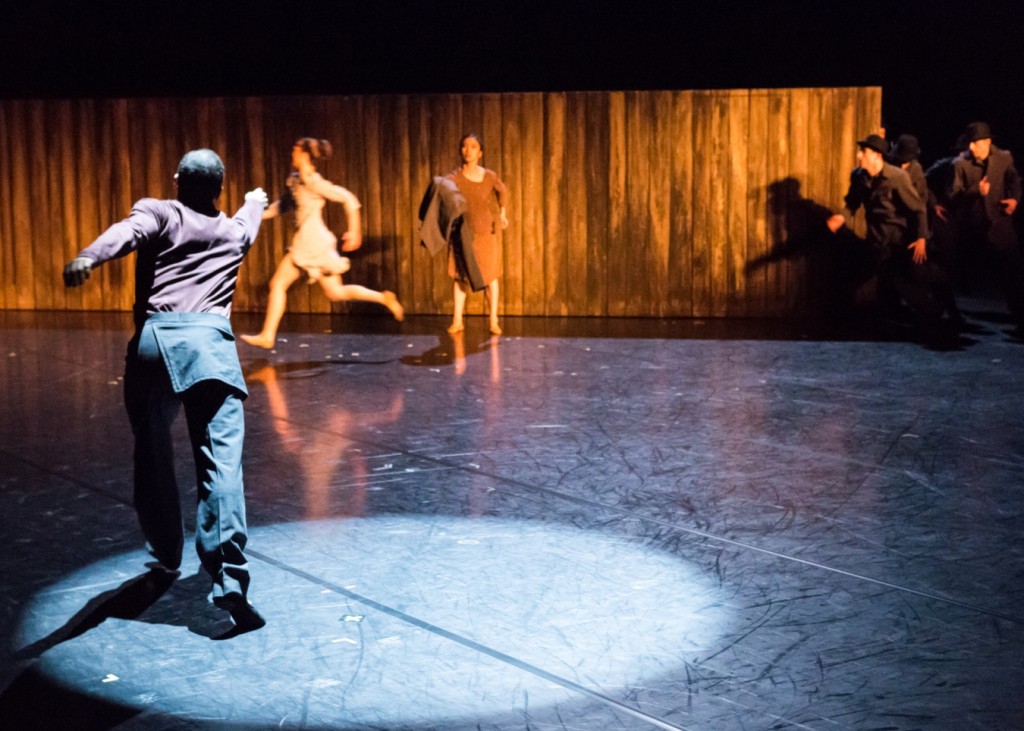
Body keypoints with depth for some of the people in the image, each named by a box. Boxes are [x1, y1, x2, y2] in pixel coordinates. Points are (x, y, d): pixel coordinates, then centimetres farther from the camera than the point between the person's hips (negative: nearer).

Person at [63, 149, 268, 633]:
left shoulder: (157, 212, 15)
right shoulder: (234, 229, 26)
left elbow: (129, 231, -10)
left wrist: (89, 257, -30)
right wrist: (256, 201, 76)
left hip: (152, 341, 0)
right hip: (209, 341, 0)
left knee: (153, 458, 18)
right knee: (221, 464, -9)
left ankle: (166, 558, 34)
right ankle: (229, 582, -20)